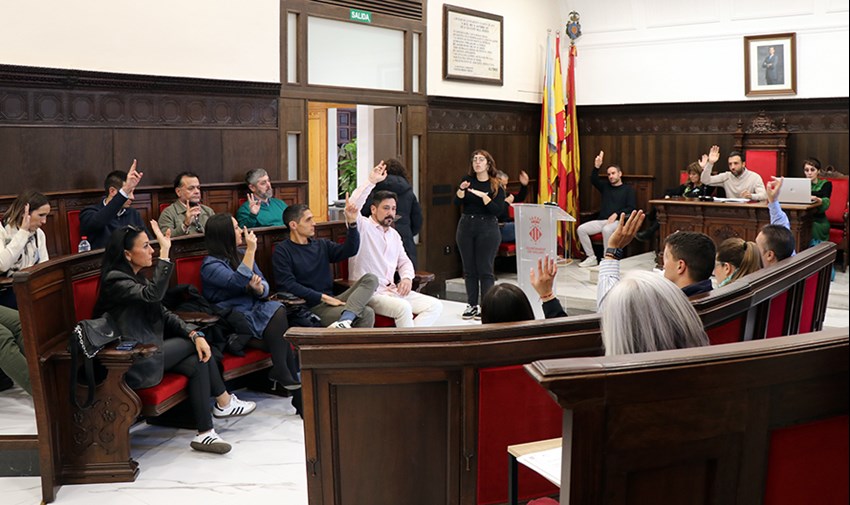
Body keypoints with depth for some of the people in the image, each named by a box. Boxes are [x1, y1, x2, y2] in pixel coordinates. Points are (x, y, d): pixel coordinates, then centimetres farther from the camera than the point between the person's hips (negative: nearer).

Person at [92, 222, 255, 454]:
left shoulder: (137, 276, 14)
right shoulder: (115, 280, -15)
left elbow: (164, 313, 10)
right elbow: (154, 294, -34)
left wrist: (194, 334, -5)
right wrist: (165, 251, -33)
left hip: (148, 349, 8)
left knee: (198, 361, -8)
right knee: (194, 346, -5)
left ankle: (205, 434, -3)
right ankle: (224, 403, 11)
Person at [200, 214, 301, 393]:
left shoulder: (241, 255, 14)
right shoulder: (211, 264, -7)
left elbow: (265, 288, 9)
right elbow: (239, 282, -24)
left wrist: (259, 288, -14)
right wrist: (251, 250, -19)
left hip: (254, 312, 6)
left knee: (277, 309, -26)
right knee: (276, 312, -28)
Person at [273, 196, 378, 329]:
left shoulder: (321, 245, 19)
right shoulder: (282, 251, 0)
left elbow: (349, 250, 8)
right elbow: (288, 285, -11)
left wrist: (352, 222, -6)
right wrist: (323, 297, -15)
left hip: (331, 300, 7)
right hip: (311, 306, -7)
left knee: (370, 279, -19)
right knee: (366, 313, -26)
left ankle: (344, 320, -38)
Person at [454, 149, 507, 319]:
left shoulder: (496, 186, -3)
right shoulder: (468, 179, 5)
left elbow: (498, 210, -13)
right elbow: (457, 203, -4)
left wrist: (483, 195, -21)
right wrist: (462, 189, -22)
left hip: (487, 229, -3)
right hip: (466, 227, 4)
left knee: (485, 269, -2)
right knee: (469, 269, 8)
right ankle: (472, 305, 16)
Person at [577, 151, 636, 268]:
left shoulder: (628, 189, 10)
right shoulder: (606, 187, 22)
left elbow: (631, 208, 0)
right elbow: (593, 181, 4)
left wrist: (616, 214, -14)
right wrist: (596, 167, -14)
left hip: (617, 221, -5)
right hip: (601, 220, 5)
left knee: (607, 230, -40)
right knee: (581, 229, -19)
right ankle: (591, 258, -12)